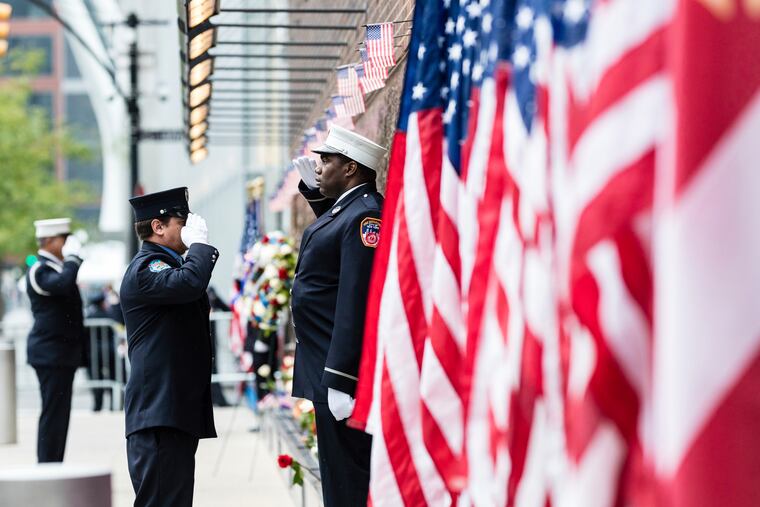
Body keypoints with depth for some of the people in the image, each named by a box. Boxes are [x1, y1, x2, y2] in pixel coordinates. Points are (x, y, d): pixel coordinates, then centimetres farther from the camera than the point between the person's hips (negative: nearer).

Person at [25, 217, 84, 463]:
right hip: (51, 353, -10)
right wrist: (73, 256, -21)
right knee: (53, 413, -9)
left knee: (58, 413, 11)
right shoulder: (40, 270, -14)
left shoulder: (55, 267, 18)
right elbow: (63, 283, -34)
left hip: (61, 353, 10)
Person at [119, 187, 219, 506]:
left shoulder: (165, 265, 24)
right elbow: (189, 283, -31)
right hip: (158, 413, -11)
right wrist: (200, 243, -16)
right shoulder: (145, 268, -12)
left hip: (180, 412, 11)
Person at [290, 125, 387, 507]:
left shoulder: (365, 215, -18)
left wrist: (340, 379, -27)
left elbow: (356, 304, -24)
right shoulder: (344, 206, 12)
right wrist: (314, 189, 21)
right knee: (338, 475, 16)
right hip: (327, 366, 11)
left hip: (343, 371, -11)